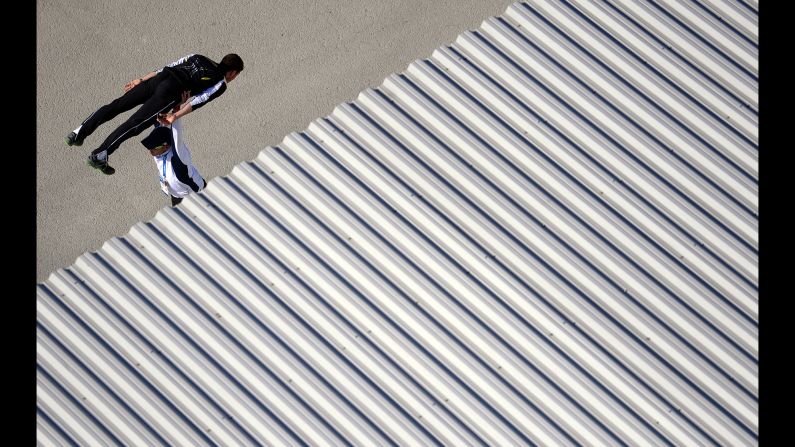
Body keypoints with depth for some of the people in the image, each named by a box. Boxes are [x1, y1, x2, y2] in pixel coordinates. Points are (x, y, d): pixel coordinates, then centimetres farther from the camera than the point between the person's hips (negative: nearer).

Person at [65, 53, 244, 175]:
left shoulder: (199, 58, 33)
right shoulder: (221, 84, 14)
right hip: (171, 92, -6)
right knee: (136, 124, -14)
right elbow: (200, 100, -2)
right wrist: (176, 116, -11)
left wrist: (141, 80, 29)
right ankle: (99, 155, -22)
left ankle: (80, 133, 2)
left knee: (117, 105, 8)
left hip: (157, 80, 6)